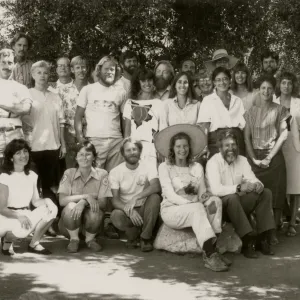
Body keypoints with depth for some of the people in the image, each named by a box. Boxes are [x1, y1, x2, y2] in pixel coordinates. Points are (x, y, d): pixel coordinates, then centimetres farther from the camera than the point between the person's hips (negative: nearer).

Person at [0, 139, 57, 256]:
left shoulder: (32, 175, 6)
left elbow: (35, 201, 5)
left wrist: (46, 201, -18)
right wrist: (19, 216, -33)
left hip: (25, 216, 6)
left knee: (52, 209, -19)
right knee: (22, 229, -39)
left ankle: (34, 243, -4)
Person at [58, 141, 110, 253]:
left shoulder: (102, 174, -6)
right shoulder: (69, 173, -6)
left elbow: (103, 203, -14)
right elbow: (62, 200, -16)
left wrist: (84, 202, -32)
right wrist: (86, 196, -27)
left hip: (91, 220, 0)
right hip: (70, 220, 0)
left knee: (95, 212, -33)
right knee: (71, 206, -33)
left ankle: (90, 239, -2)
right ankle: (74, 239, -7)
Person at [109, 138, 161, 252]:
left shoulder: (148, 167, -6)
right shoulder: (115, 172, -4)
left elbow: (156, 187, -26)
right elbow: (115, 199, -11)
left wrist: (135, 198, -35)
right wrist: (129, 211, -30)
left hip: (144, 209, 0)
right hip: (126, 209, 0)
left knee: (155, 197, -30)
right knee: (116, 216, -34)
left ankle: (146, 238, -16)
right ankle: (134, 235, -1)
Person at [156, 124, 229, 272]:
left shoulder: (197, 167, 13)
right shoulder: (164, 167, 1)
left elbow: (203, 192, 7)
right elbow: (170, 195, -9)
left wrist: (205, 197, -19)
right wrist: (191, 203, -24)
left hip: (194, 211, 4)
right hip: (171, 210, -4)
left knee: (215, 201, -26)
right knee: (198, 208, -34)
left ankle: (210, 251, -34)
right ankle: (211, 254, -43)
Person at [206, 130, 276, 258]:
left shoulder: (242, 160, 8)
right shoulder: (213, 162, -12)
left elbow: (252, 179, -3)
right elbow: (215, 190, -26)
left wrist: (258, 184, -27)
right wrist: (239, 188, -36)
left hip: (239, 204, 6)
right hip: (220, 205, -6)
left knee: (266, 193, -11)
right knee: (232, 198, -37)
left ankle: (264, 239, -15)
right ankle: (248, 242, -32)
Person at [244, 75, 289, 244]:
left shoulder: (280, 110, 3)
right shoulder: (252, 111, 11)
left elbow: (283, 136, -4)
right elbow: (247, 137, 6)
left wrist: (269, 158, -12)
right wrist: (254, 158, -7)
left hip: (274, 157, -2)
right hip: (255, 158, 2)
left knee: (275, 195, -3)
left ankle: (273, 232, 4)